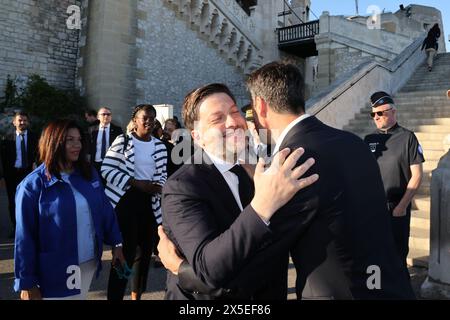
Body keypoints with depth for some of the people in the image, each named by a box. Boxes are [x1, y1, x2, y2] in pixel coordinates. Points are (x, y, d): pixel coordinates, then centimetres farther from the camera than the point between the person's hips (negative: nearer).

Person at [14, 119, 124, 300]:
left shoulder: (89, 174, 1)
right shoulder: (33, 185, -13)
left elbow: (105, 210, 7)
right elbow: (25, 237, -13)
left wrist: (116, 243, 5)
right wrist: (27, 283, -11)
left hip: (89, 263, 5)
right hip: (55, 273, -5)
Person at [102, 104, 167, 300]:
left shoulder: (159, 146, 8)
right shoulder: (122, 141, -5)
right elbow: (106, 170, -10)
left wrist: (159, 185, -8)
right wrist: (136, 183, -18)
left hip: (149, 202, 5)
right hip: (126, 200, -5)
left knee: (145, 250, 14)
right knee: (125, 252, -6)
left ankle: (137, 295, 32)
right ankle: (115, 296, 9)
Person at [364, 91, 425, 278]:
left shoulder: (407, 137, -5)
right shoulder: (369, 139, 6)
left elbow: (417, 175, -7)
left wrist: (402, 205, -11)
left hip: (398, 208, -3)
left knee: (398, 253, 8)